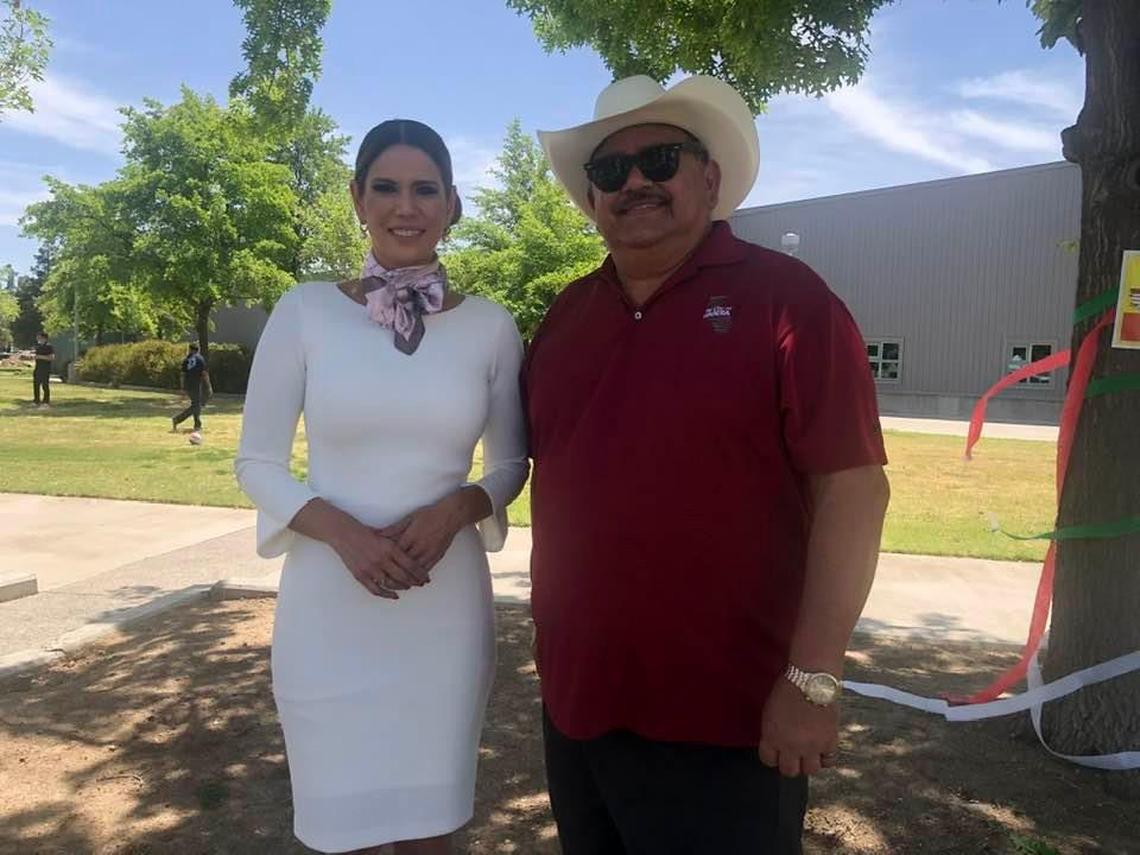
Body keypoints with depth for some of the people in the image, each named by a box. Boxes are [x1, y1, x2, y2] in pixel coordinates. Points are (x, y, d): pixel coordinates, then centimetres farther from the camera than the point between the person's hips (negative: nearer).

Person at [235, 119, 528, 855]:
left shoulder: (490, 325, -1)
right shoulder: (305, 311, -3)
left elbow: (512, 463, 8)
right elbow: (258, 461, 0)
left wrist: (457, 508, -12)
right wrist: (342, 532, -17)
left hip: (447, 607, 1)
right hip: (329, 607, -1)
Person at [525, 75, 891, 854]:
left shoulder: (783, 296, -11)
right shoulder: (567, 314, 7)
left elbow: (851, 487, -15)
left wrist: (813, 678, -17)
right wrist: (558, 645, 13)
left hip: (724, 718, -6)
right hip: (577, 702, 6)